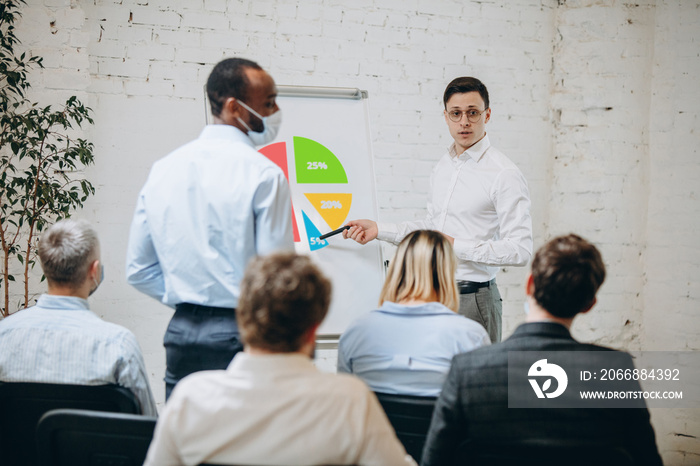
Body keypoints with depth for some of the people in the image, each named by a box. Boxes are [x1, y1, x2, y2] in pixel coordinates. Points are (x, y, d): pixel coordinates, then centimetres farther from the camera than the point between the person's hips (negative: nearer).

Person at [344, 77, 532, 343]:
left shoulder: (504, 175, -12)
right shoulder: (443, 166, 14)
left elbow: (520, 250, -18)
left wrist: (457, 246, -18)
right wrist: (379, 230, 18)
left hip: (473, 298, -7)